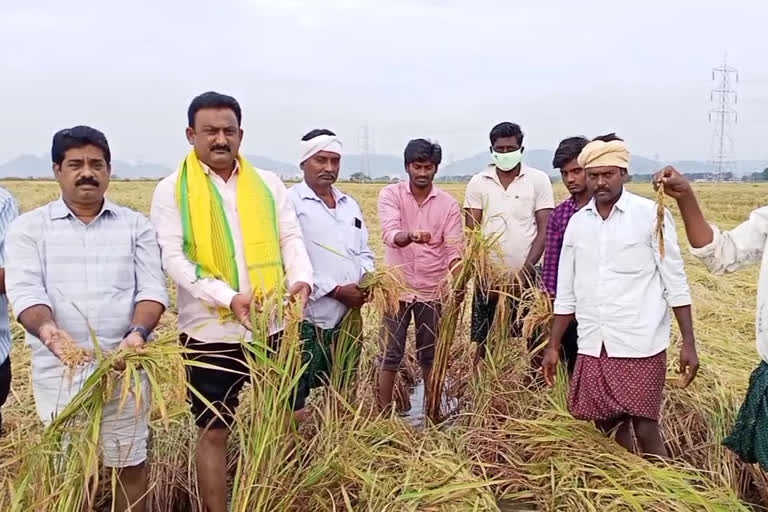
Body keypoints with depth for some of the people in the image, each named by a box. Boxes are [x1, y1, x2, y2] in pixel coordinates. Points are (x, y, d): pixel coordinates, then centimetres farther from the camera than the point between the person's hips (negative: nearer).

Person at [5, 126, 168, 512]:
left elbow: (151, 288, -2)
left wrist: (138, 332, -22)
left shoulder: (136, 225, 6)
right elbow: (25, 291, -8)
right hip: (58, 370, 0)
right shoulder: (29, 227, 4)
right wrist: (47, 330, -29)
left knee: (129, 463, 9)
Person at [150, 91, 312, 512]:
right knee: (213, 433, 9)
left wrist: (300, 279, -17)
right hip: (211, 331, -3)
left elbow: (291, 238, 5)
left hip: (273, 325, 3)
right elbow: (173, 258, -10)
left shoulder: (268, 184, 8)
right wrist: (228, 297, -23)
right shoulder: (171, 190, -1)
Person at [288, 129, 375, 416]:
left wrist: (366, 277, -2)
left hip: (348, 314, 7)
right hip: (307, 317, -7)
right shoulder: (291, 203, -9)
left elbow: (364, 252, 20)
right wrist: (335, 290, -16)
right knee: (295, 399, -2)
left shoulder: (350, 204, 14)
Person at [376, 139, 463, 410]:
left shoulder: (448, 204, -1)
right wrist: (410, 236, -46)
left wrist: (457, 271, -28)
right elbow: (390, 234, -23)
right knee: (390, 355, 6)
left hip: (433, 290, 2)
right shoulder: (390, 194, -7)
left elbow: (454, 247, -5)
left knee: (431, 355, 13)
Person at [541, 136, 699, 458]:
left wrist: (688, 343, -8)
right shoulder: (577, 222, 6)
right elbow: (566, 292, 12)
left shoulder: (651, 214, -6)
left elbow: (675, 283, -4)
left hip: (641, 346, -4)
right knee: (608, 428, 13)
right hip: (592, 347, 4)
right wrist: (553, 346, 11)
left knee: (645, 431, -2)